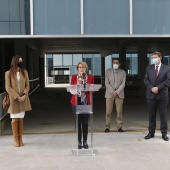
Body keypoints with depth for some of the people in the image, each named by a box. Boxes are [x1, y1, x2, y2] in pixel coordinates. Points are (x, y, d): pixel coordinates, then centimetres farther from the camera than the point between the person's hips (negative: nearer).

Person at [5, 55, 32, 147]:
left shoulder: (24, 72, 6)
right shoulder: (8, 73, -2)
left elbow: (27, 85, 5)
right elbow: (8, 87, -7)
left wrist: (24, 95, -11)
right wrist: (17, 97, -15)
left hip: (23, 99, 3)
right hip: (13, 100, -2)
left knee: (21, 119, 6)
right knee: (14, 119, 2)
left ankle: (20, 138, 12)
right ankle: (15, 139, 9)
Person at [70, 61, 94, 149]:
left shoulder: (90, 77, 6)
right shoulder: (74, 77, 5)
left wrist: (86, 83, -13)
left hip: (86, 101, 0)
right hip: (76, 101, 0)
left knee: (85, 122, 2)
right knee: (78, 122, 1)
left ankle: (85, 141, 13)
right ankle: (79, 142, 11)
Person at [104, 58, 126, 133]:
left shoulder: (123, 72, 7)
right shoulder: (108, 71, 7)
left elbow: (123, 84, 0)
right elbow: (107, 83, 1)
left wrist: (117, 92, -12)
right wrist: (112, 92, -10)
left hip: (119, 94, 0)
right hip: (109, 94, 0)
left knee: (119, 112, 1)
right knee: (108, 112, -1)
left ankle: (119, 127, 7)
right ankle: (107, 127, 6)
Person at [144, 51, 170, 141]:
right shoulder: (149, 68, 9)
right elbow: (146, 80, 3)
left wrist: (158, 87, -16)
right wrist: (151, 88, -13)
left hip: (162, 95, -2)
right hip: (151, 95, 2)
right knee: (151, 115, 7)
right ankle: (151, 133, 15)